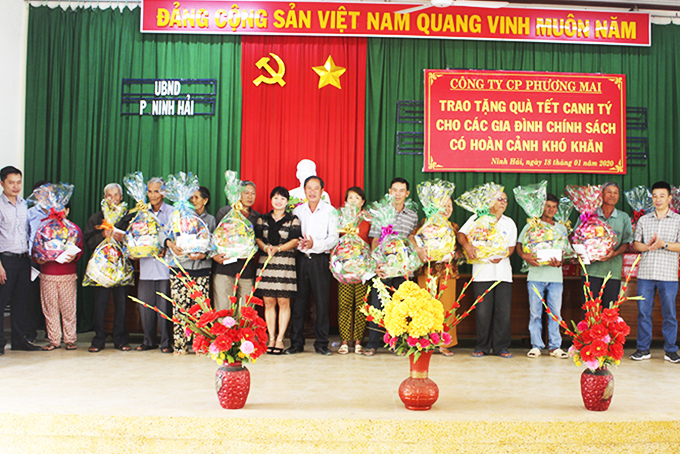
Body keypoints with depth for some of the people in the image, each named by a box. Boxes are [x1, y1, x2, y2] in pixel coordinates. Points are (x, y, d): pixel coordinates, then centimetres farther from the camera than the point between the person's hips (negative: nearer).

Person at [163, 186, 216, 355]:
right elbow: (163, 233, 3)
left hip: (201, 267, 0)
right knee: (180, 306, -3)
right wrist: (169, 242, -19)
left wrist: (204, 254, -13)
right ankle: (180, 345, 3)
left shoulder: (210, 220, 14)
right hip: (179, 266, 0)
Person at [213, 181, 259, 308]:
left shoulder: (257, 217, 15)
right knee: (222, 308, -7)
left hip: (247, 269, 3)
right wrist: (214, 255, -11)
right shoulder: (225, 211, 8)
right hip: (224, 267, -2)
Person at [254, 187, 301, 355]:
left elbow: (295, 241, -2)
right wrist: (265, 248, -11)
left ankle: (280, 339, 3)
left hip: (285, 264, -2)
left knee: (283, 302, -3)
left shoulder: (293, 220, 5)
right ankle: (271, 339, 8)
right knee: (268, 302, 2)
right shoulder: (262, 219, 14)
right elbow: (258, 238, 9)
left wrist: (278, 248, -14)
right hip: (266, 263, 3)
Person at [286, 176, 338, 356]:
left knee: (322, 302, -2)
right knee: (298, 301, 3)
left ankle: (321, 344, 7)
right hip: (301, 259, 2)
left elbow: (333, 238, -4)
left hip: (320, 260, -2)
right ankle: (296, 343, 11)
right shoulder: (298, 211, 13)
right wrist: (298, 243, -11)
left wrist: (314, 244, -19)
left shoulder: (330, 211, 4)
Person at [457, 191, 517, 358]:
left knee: (503, 311, 0)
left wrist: (503, 255, -8)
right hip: (482, 271, -2)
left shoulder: (509, 223, 17)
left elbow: (511, 246, 13)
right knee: (483, 311, -2)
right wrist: (467, 245, -16)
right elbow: (461, 234, 5)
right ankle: (482, 346, 7)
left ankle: (501, 347, 7)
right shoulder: (477, 218, 9)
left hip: (503, 272, 2)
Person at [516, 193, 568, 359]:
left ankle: (555, 346, 7)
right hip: (535, 275, -1)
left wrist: (560, 262, -7)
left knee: (555, 312, 0)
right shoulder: (531, 226, 9)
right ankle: (536, 346, 6)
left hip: (555, 276, 2)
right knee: (535, 312, -1)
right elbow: (519, 246, 9)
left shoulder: (561, 228, 15)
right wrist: (525, 256, -12)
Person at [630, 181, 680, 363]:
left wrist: (663, 244, -17)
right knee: (643, 311, 3)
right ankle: (643, 349, 12)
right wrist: (647, 246, -10)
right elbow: (635, 244, 10)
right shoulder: (643, 220, 12)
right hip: (645, 273, 2)